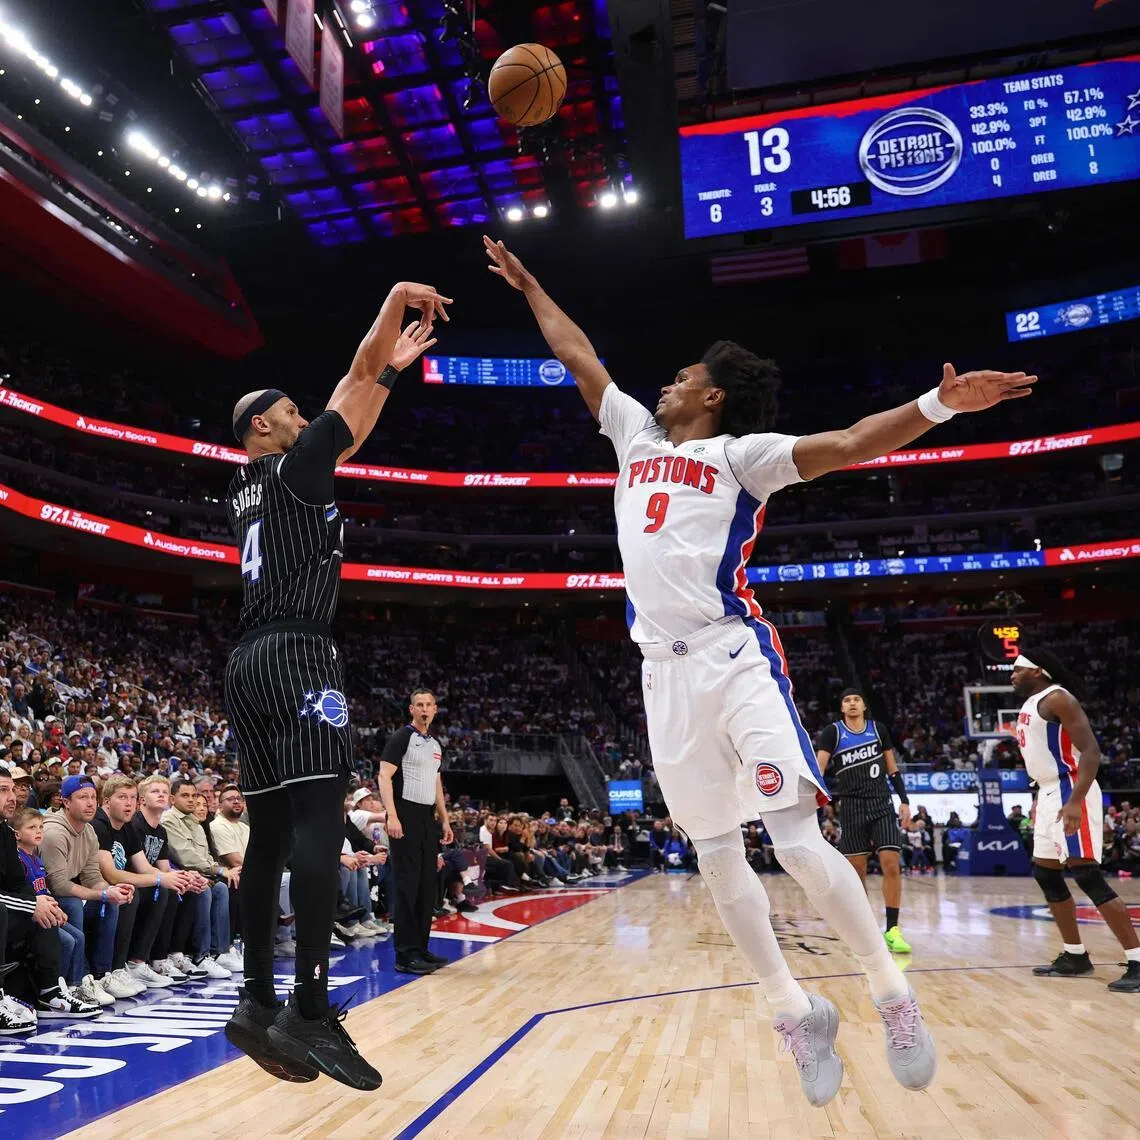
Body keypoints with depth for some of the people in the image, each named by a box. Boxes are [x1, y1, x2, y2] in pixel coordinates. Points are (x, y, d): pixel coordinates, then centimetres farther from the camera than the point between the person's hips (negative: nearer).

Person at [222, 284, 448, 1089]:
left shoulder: (244, 488, 23)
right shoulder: (295, 464, 0)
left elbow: (352, 417, 31)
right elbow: (355, 380, -1)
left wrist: (392, 368, 36)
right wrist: (399, 297, 9)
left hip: (249, 660, 9)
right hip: (298, 656, -9)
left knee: (270, 831, 8)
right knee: (319, 823, -14)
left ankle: (257, 1003, 10)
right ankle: (311, 1011, -17)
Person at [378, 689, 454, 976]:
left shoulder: (435, 744, 16)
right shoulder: (401, 737, -7)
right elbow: (384, 777, -14)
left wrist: (444, 820, 18)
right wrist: (392, 816, -23)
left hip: (428, 818, 8)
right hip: (406, 815, -8)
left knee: (427, 885, 10)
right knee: (406, 885, -6)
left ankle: (421, 948, 19)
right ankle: (406, 954, -1)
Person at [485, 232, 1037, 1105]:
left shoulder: (741, 454, 4)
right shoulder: (637, 437, 20)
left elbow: (845, 445, -9)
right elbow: (579, 357, 29)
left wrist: (939, 404, -23)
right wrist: (529, 286, 38)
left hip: (735, 658, -6)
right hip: (666, 672, 6)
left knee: (799, 843, -10)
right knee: (717, 857, 7)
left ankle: (895, 997, 12)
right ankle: (797, 1012, 22)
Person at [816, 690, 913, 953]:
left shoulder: (878, 729, 6)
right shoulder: (833, 732, -2)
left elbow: (893, 769, 13)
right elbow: (819, 767, -11)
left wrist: (904, 801, 6)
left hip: (882, 804, 1)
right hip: (851, 806, -1)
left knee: (890, 864, -9)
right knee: (857, 869, 4)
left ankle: (892, 930, -3)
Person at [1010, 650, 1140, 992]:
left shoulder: (1057, 698, -14)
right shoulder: (1030, 705, 16)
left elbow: (1091, 751, -21)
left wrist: (1075, 802, -30)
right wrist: (1041, 799, 25)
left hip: (1071, 794, -10)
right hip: (1050, 794, 10)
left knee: (1087, 877, -13)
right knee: (1046, 875, 13)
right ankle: (1075, 956, 22)